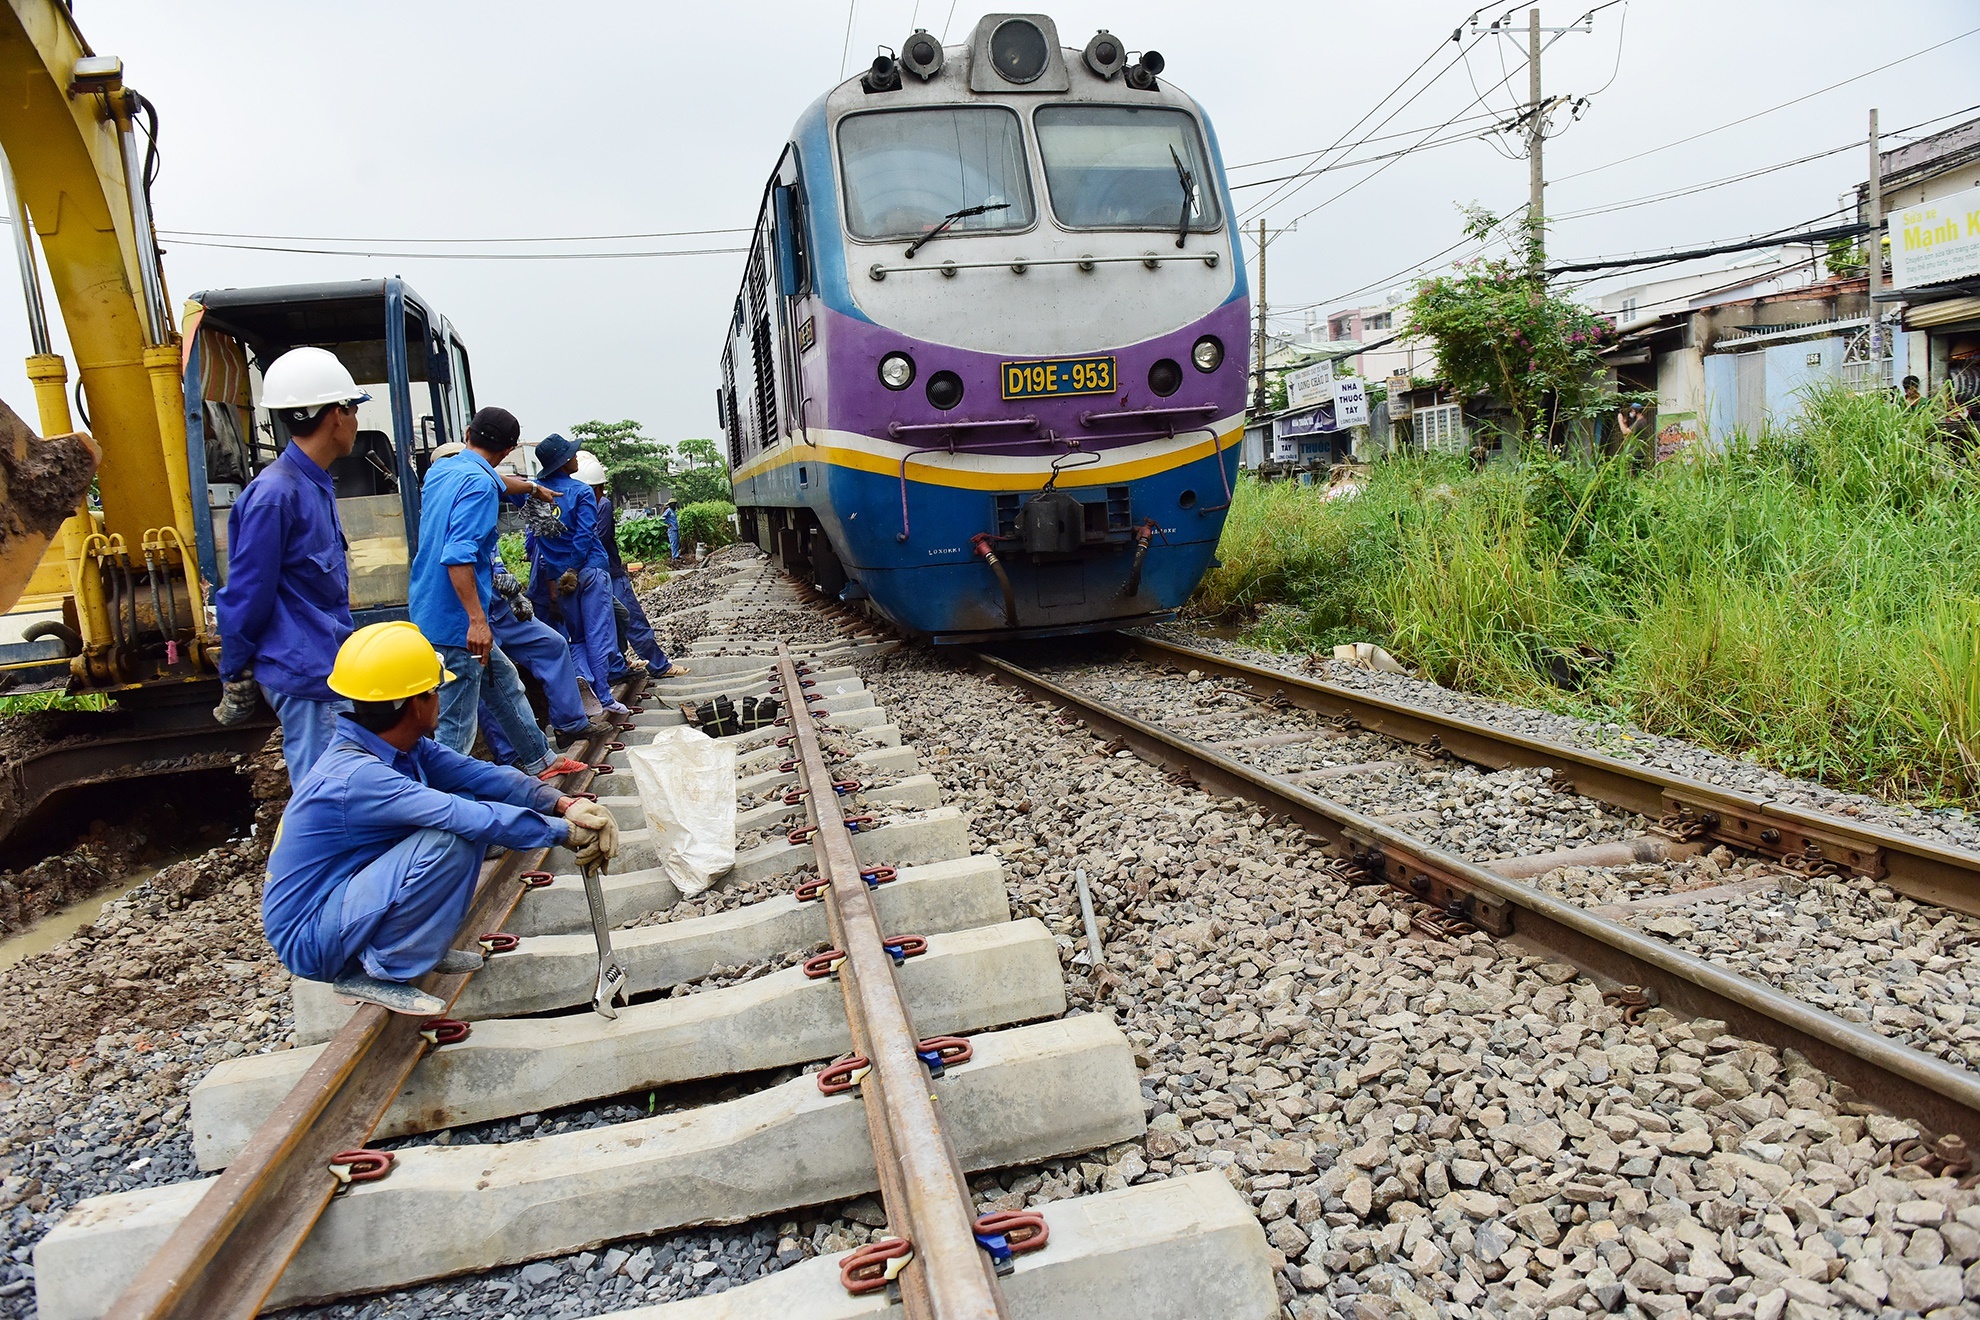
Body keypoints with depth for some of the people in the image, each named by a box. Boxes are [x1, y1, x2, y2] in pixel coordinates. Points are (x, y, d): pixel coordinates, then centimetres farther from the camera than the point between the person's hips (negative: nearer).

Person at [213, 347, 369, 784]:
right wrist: (235, 678, -6)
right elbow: (245, 595, -14)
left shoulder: (317, 485, 11)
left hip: (332, 665, 9)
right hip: (306, 674, -9)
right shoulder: (275, 495, -19)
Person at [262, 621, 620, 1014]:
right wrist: (565, 832, -24)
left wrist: (563, 804, -22)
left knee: (469, 804, -2)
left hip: (345, 895, 9)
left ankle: (421, 944, 7)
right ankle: (378, 972, -12)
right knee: (448, 840, -29)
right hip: (312, 942, -9)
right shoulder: (357, 777, -29)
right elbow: (477, 820, -33)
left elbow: (481, 775, -6)